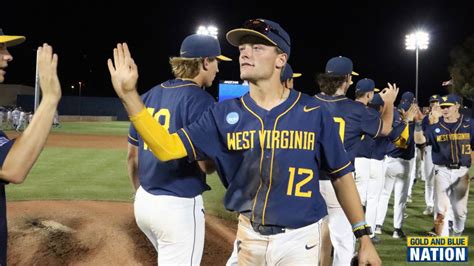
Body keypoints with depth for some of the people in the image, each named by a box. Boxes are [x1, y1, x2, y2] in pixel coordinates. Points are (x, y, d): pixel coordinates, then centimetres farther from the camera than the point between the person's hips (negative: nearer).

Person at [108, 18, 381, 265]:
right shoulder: (225, 113, -2)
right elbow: (167, 148, -9)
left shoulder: (313, 113, -7)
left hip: (299, 239, -2)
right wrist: (130, 95, -20)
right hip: (249, 235, 3)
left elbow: (341, 174, 0)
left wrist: (364, 236, -2)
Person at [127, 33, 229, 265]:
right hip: (179, 205, -8)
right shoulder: (200, 99, -13)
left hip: (144, 202, 8)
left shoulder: (148, 96, 9)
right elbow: (206, 165, -18)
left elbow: (132, 156, 14)